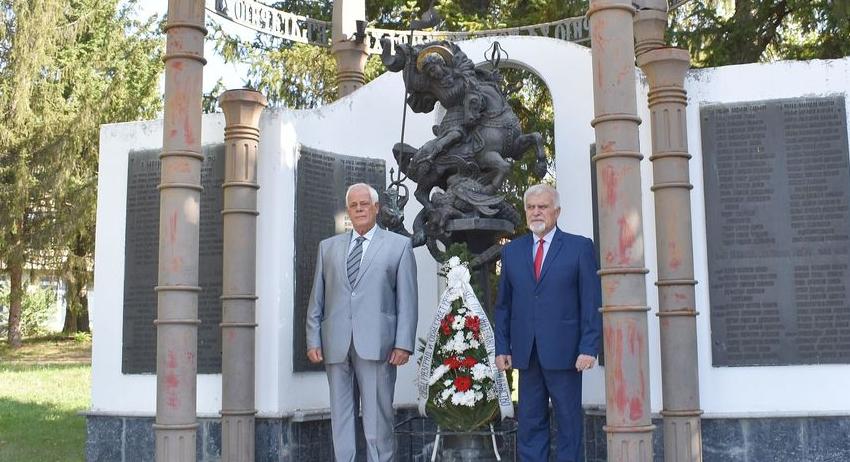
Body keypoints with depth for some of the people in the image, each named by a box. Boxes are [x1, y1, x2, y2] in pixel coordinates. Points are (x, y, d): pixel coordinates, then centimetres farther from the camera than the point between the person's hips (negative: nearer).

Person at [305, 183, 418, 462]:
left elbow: (407, 300, 2)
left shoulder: (398, 245, 9)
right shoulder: (328, 247, 17)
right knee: (341, 415, 6)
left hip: (376, 344, -3)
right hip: (336, 345, 3)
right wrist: (313, 340, 5)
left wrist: (403, 343, -7)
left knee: (377, 416, -3)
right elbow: (316, 300, 14)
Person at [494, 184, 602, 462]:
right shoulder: (511, 251, 11)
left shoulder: (580, 247, 1)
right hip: (526, 353, 3)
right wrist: (502, 348, 5)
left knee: (569, 424, 5)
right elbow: (503, 305, 12)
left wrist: (589, 347, -10)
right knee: (529, 424, 7)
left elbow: (592, 302, -3)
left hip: (564, 352, -3)